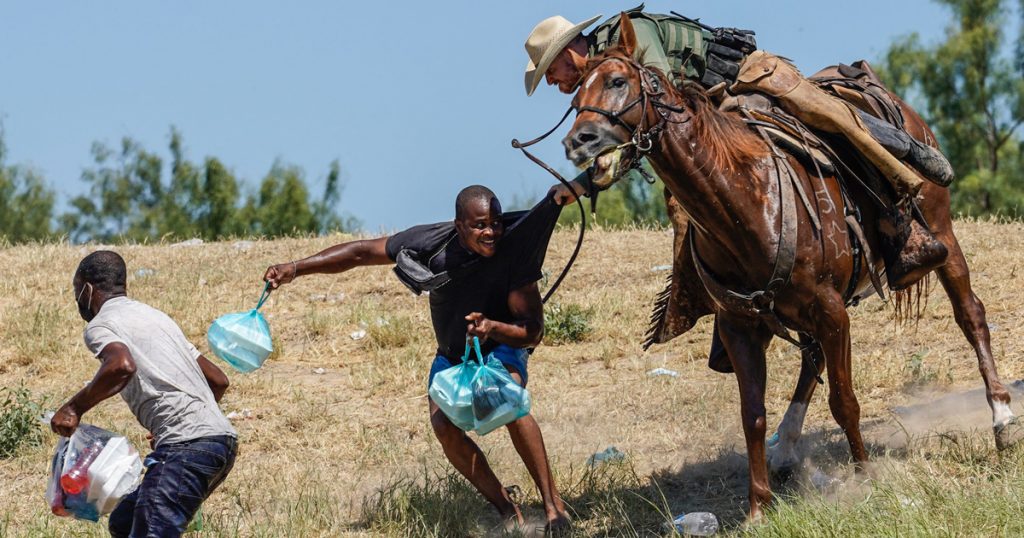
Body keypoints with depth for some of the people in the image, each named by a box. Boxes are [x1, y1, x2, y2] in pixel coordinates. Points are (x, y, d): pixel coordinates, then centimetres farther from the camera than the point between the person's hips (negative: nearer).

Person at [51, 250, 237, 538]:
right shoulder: (156, 317, 27)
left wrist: (75, 407, -10)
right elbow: (218, 380, 28)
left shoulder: (99, 325, 2)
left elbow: (122, 366, -23)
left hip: (187, 446, -9)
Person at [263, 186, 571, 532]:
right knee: (443, 424, -23)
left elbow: (533, 332, -27)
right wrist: (296, 268, -24)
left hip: (501, 347, -3)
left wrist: (492, 327, -48)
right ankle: (509, 513, -12)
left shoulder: (513, 251, -30)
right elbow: (360, 252, -16)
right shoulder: (432, 243, -26)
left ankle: (553, 505, -27)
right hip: (451, 355, 3)